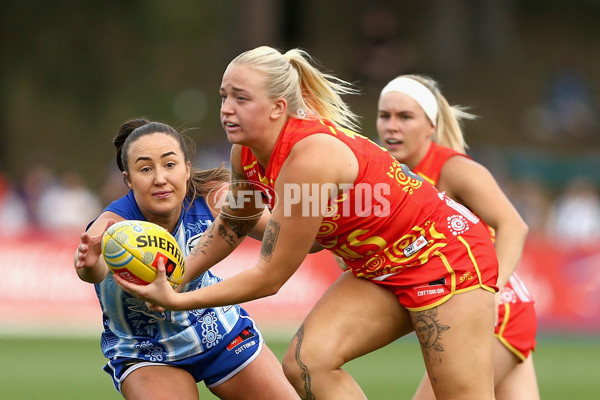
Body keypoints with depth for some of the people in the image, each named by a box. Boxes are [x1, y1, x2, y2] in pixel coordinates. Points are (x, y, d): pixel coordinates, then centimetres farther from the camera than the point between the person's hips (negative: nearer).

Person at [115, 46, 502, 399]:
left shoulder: (309, 157, -30)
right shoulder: (246, 151, -6)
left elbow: (269, 278, -24)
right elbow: (233, 224, 15)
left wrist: (178, 301, -21)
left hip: (447, 251, -8)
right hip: (380, 266, 8)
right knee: (307, 362, -11)